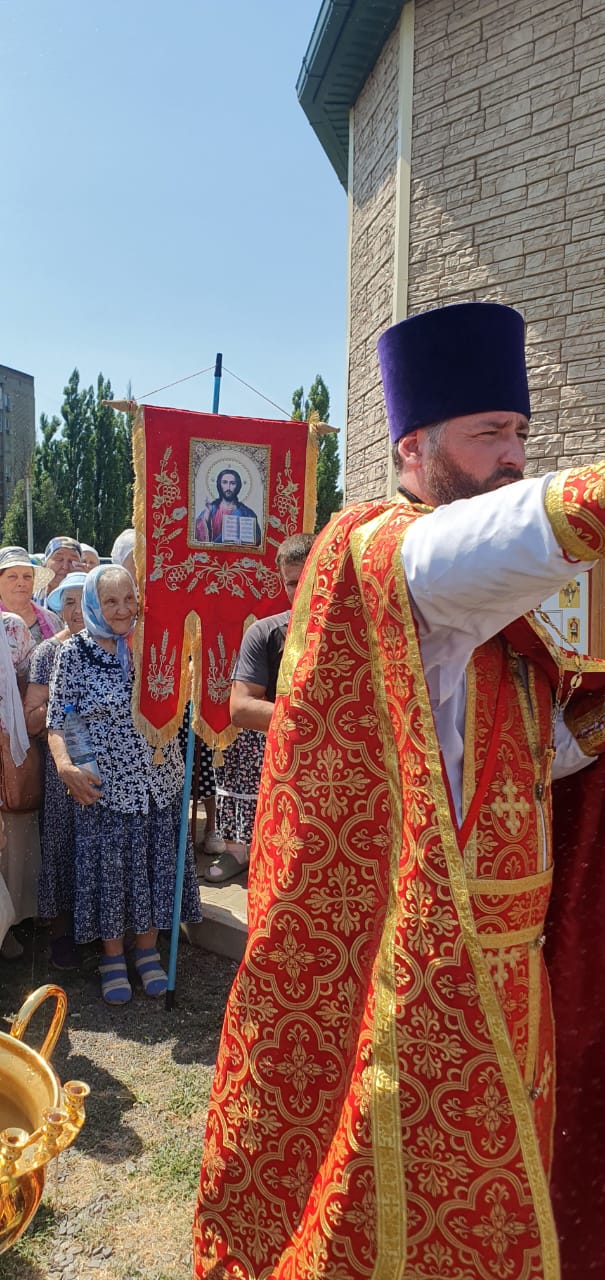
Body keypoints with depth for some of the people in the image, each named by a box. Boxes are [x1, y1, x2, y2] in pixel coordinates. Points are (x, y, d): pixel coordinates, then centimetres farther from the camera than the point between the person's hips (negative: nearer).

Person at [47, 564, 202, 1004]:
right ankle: (113, 955, 30)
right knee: (109, 872, 9)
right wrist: (65, 764, -23)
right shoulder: (74, 652, -6)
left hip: (160, 782, 3)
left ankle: (147, 948, 33)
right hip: (105, 786, -3)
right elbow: (56, 721, -6)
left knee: (155, 866, 13)